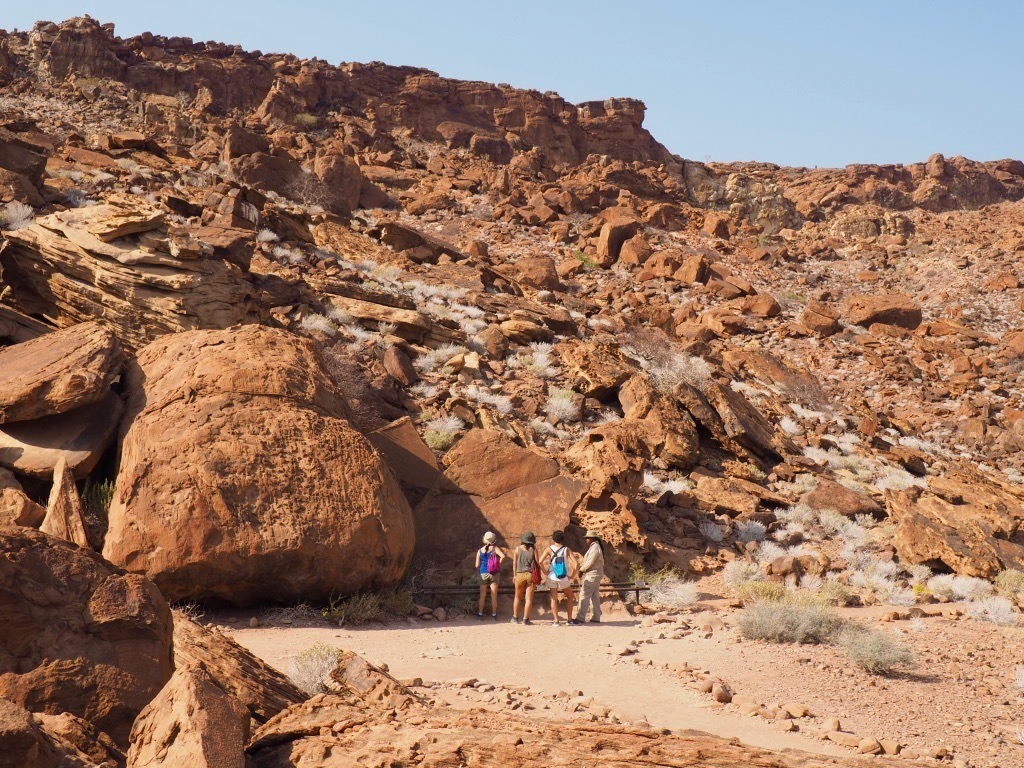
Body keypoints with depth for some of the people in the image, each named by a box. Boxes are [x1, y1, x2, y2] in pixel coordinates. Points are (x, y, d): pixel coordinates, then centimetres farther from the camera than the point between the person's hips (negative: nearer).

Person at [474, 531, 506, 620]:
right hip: (494, 574, -1)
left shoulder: (480, 551, 0)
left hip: (483, 574, 1)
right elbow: (503, 556, -22)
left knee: (482, 596, 11)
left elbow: (477, 565, 0)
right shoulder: (495, 548, -6)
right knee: (494, 596, 6)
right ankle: (494, 614, 9)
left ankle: (480, 614, 13)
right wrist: (499, 564, -8)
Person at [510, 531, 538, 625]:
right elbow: (537, 563, -2)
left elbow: (514, 563, 3)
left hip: (519, 575, 1)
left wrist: (514, 575, 11)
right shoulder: (533, 549, -3)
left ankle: (515, 618, 18)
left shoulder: (518, 549, 0)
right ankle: (525, 619, 1)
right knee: (529, 599, 3)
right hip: (531, 575, -1)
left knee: (518, 598, 16)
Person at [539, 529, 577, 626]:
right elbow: (575, 562, -12)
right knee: (570, 597, 18)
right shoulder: (566, 549, -2)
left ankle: (556, 621, 1)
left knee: (554, 599, 7)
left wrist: (545, 572, -4)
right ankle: (569, 619, 14)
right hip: (564, 578, 0)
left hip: (552, 577, 0)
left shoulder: (549, 549, -3)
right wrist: (573, 575, -3)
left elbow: (540, 561, -15)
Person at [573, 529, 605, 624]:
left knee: (584, 596, -11)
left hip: (592, 575, -11)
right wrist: (582, 568, 5)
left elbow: (589, 563, -19)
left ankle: (580, 618, -14)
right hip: (596, 574, 11)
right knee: (595, 596, 12)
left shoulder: (595, 548, -17)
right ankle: (596, 618, 15)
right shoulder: (596, 547, 15)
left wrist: (581, 570, -5)